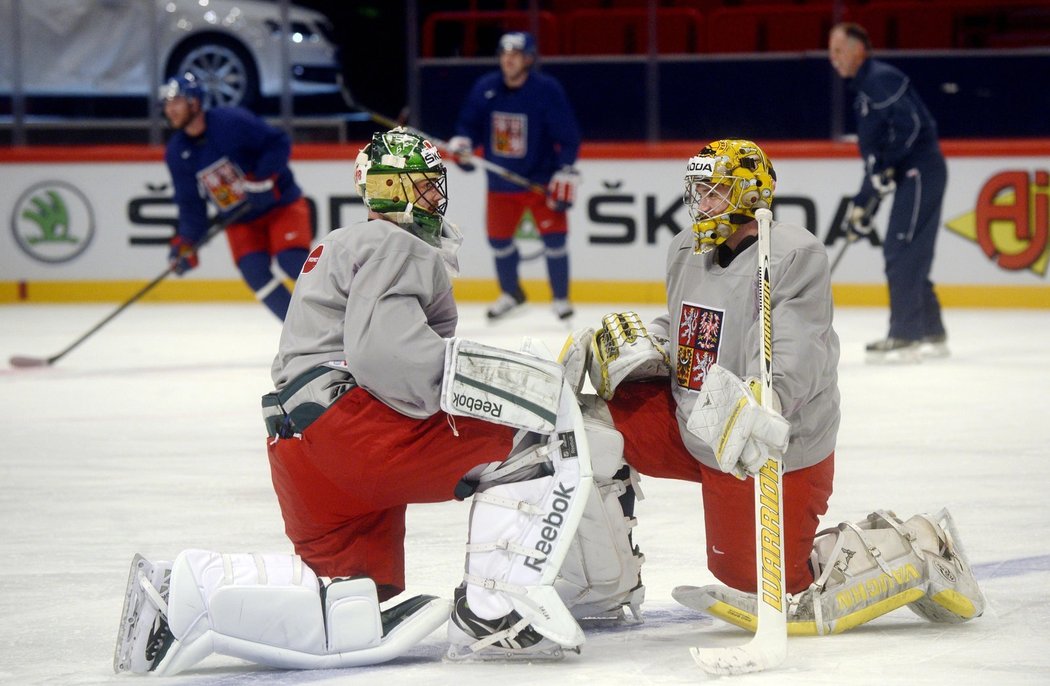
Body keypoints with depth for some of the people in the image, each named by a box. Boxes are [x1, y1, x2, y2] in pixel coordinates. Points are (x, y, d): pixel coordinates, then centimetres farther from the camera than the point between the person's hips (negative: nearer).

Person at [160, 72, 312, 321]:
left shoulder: (232, 121, -19)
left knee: (292, 261, -22)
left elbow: (279, 143, -17)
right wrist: (186, 243, -6)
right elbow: (190, 202, 4)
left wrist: (262, 178, -26)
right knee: (254, 272, -17)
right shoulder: (177, 153, -2)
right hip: (240, 221, 5)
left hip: (281, 204, -5)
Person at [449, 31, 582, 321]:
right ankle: (510, 294, 32)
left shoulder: (547, 90, -15)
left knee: (553, 237, -10)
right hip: (501, 182, 4)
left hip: (541, 179, -4)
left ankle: (561, 298, 6)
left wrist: (565, 174, -17)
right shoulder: (485, 88, -4)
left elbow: (568, 137, -12)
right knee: (499, 239, 10)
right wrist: (462, 143, -11)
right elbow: (469, 122, 9)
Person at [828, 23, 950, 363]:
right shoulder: (864, 89, 23)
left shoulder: (880, 79, -10)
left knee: (900, 252, -12)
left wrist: (886, 169, -22)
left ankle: (905, 337, -14)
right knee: (911, 257, 12)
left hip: (920, 170, -11)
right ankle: (931, 335, 17)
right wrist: (863, 204, 19)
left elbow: (909, 123, -23)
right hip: (911, 176, 11)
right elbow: (875, 153, 24)